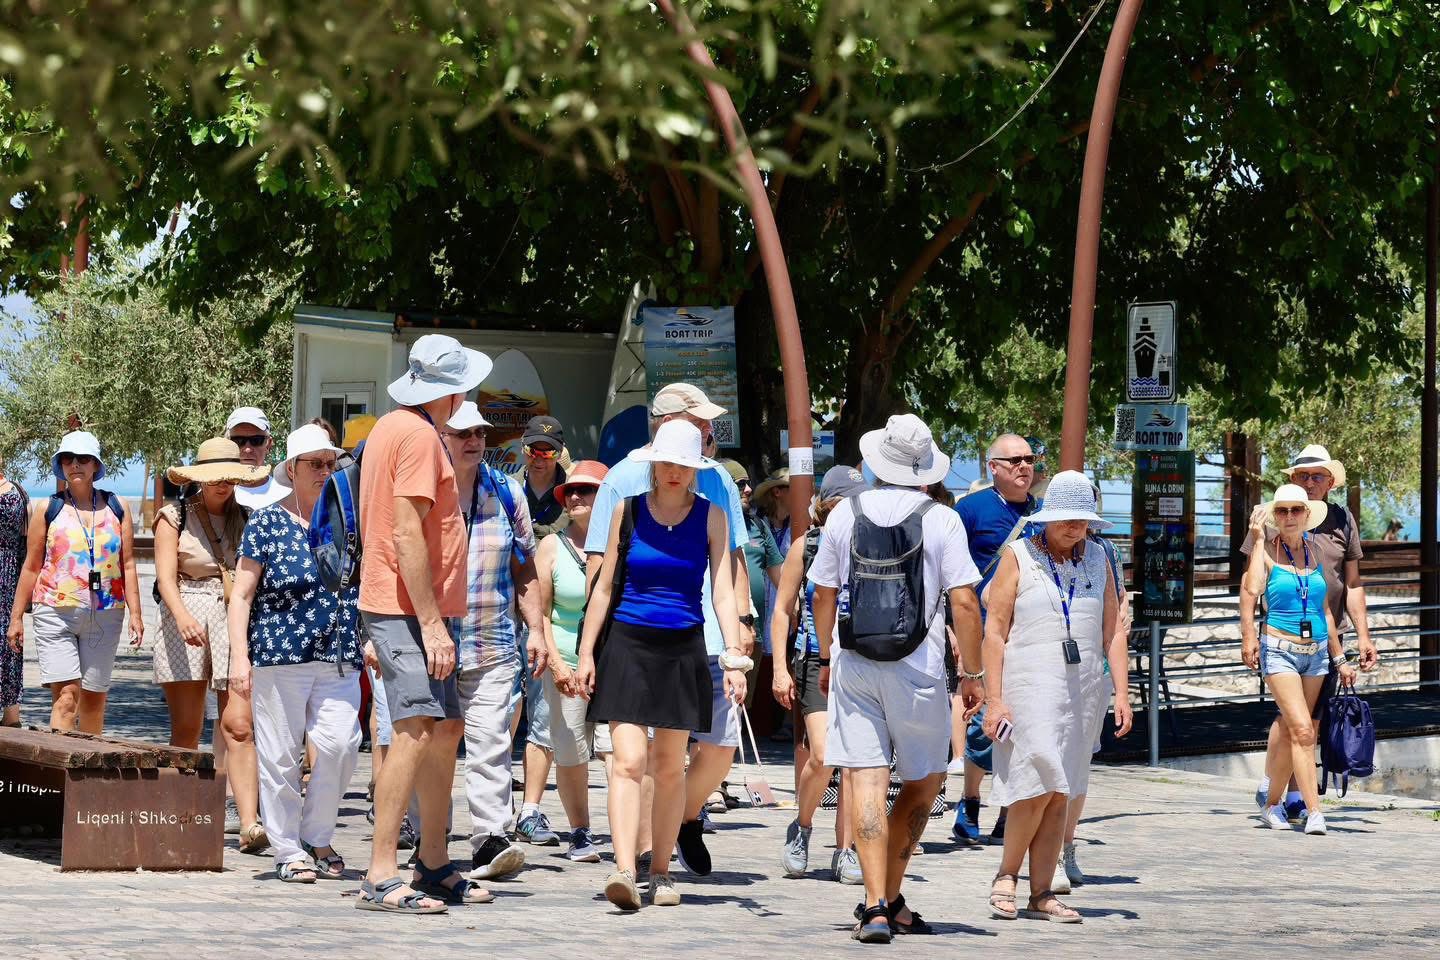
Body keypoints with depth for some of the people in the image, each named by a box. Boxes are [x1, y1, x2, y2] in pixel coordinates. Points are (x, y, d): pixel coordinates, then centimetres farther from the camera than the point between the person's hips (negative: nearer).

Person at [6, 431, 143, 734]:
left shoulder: (117, 508, 11)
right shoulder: (47, 509, 7)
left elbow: (127, 565, 10)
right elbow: (31, 567, 10)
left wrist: (135, 613, 3)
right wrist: (16, 616, 8)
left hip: (105, 615, 2)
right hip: (56, 612, -2)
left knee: (94, 697, 4)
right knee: (66, 695, -14)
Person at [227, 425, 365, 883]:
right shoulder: (267, 522, 2)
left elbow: (367, 584, 24)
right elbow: (242, 594, 0)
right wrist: (239, 656, -9)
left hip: (339, 659, 3)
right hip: (280, 656, -3)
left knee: (338, 744, -11)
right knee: (281, 756, -1)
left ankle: (317, 839, 7)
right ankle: (288, 851, 10)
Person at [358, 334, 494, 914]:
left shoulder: (392, 428, 19)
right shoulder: (418, 436, -12)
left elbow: (380, 530, 22)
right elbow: (408, 534, -20)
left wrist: (375, 629, 24)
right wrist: (431, 624, -22)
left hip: (397, 608, 11)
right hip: (409, 609, -11)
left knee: (446, 729, 15)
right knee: (417, 732, -17)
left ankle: (433, 865, 23)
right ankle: (381, 877, -22)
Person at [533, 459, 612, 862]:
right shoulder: (552, 546, 4)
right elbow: (540, 611, 4)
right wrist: (555, 661, -6)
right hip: (568, 663, 1)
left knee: (617, 746, -17)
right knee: (570, 755, 5)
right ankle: (581, 834, 20)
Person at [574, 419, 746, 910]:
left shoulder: (711, 517, 3)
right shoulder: (628, 510, 2)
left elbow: (723, 593, -2)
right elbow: (603, 586, 6)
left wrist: (734, 658, -13)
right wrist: (586, 653, 2)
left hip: (682, 649, 1)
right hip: (627, 645, -1)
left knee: (670, 767, 7)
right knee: (628, 762, -13)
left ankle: (661, 872, 17)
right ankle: (624, 870, -21)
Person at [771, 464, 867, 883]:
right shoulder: (806, 546, 2)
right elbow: (783, 610, 6)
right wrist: (780, 669, -1)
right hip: (814, 662, -3)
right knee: (822, 756, -15)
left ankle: (846, 850, 7)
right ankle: (801, 829, 10)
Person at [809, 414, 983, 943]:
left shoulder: (845, 513, 4)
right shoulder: (941, 520, -5)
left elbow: (823, 595, 11)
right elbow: (964, 603, -8)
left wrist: (826, 657, 25)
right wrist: (972, 673, 1)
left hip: (854, 667, 2)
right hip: (918, 673, -2)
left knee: (866, 779, -3)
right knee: (924, 779, 15)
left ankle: (875, 906, -12)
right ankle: (889, 897, 14)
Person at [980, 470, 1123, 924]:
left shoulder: (1096, 560, 13)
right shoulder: (1019, 556, 1)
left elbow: (1112, 630, 13)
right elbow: (995, 630, -2)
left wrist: (1121, 692, 3)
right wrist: (994, 699, -8)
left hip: (1083, 688, 4)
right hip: (1030, 683, -4)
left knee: (1060, 794, 3)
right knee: (1038, 786, -14)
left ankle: (1041, 894, 5)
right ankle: (1006, 876, 5)